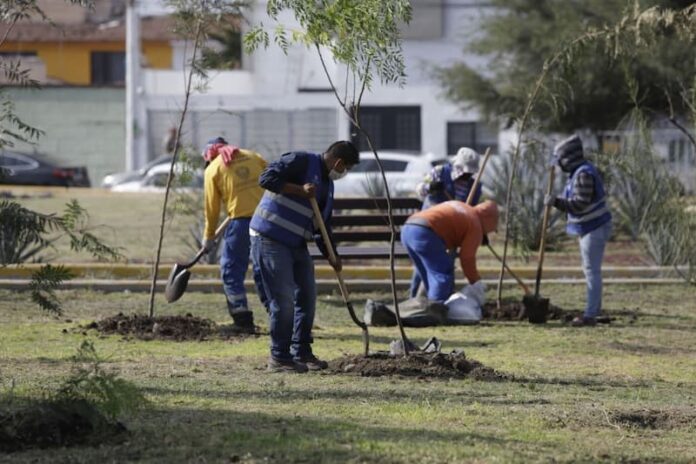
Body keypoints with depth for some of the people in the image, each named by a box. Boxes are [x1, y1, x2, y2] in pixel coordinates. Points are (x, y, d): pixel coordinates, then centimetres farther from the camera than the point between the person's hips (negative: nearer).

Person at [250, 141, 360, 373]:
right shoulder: (301, 162, -12)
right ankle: (279, 358, 0)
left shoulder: (327, 184, 16)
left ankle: (302, 353, 23)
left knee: (307, 297, 12)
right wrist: (300, 190, -25)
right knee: (283, 300, -9)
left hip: (296, 244, 10)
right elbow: (266, 178, -22)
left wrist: (332, 256, 10)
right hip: (270, 239, -10)